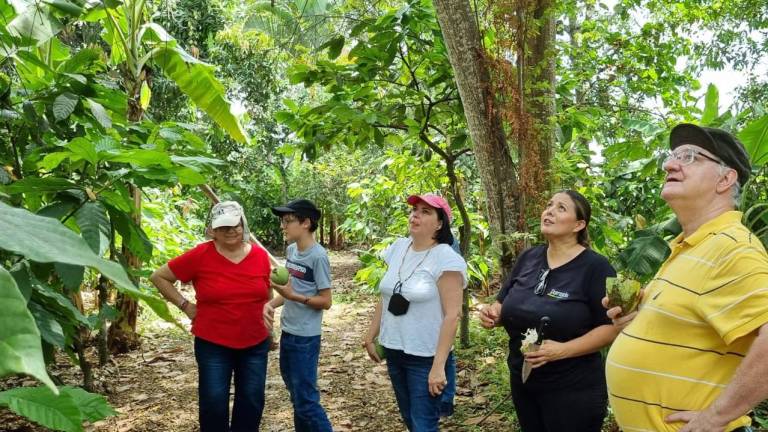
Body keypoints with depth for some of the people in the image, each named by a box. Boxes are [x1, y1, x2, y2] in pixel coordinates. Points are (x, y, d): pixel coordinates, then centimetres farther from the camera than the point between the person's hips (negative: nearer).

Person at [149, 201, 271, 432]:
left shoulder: (260, 255, -2)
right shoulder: (200, 255, -12)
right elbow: (158, 277, -2)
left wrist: (268, 328, 12)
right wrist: (185, 305, -6)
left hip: (255, 345, 3)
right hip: (213, 345, -3)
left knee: (252, 402, 11)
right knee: (214, 403, 4)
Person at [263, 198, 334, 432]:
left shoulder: (318, 256, -17)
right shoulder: (290, 250, 6)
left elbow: (326, 301, -16)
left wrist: (293, 296, -25)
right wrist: (271, 304, -4)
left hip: (305, 338, -8)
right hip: (287, 333, 8)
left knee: (306, 400, -2)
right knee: (296, 395, 19)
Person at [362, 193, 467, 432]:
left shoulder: (447, 259, -17)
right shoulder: (398, 248, 4)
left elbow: (453, 315, -20)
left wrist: (438, 366, -22)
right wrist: (370, 336, 13)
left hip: (426, 358, -7)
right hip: (393, 352, 7)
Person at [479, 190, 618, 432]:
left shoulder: (595, 266, -13)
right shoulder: (528, 258, 4)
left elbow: (612, 327, -15)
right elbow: (505, 306, 13)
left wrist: (563, 350, -25)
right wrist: (493, 314, -9)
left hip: (574, 390, -5)